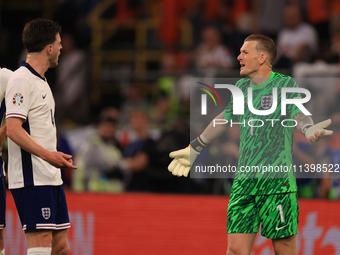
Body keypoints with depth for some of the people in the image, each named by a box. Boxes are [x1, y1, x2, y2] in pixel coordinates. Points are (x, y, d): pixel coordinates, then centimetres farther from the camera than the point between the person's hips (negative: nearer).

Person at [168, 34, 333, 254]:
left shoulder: (285, 85, -3)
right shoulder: (241, 87, 14)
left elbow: (298, 114, -18)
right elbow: (225, 118, 30)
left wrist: (309, 129, -43)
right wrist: (195, 148, 40)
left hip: (278, 181, -5)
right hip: (244, 181, 5)